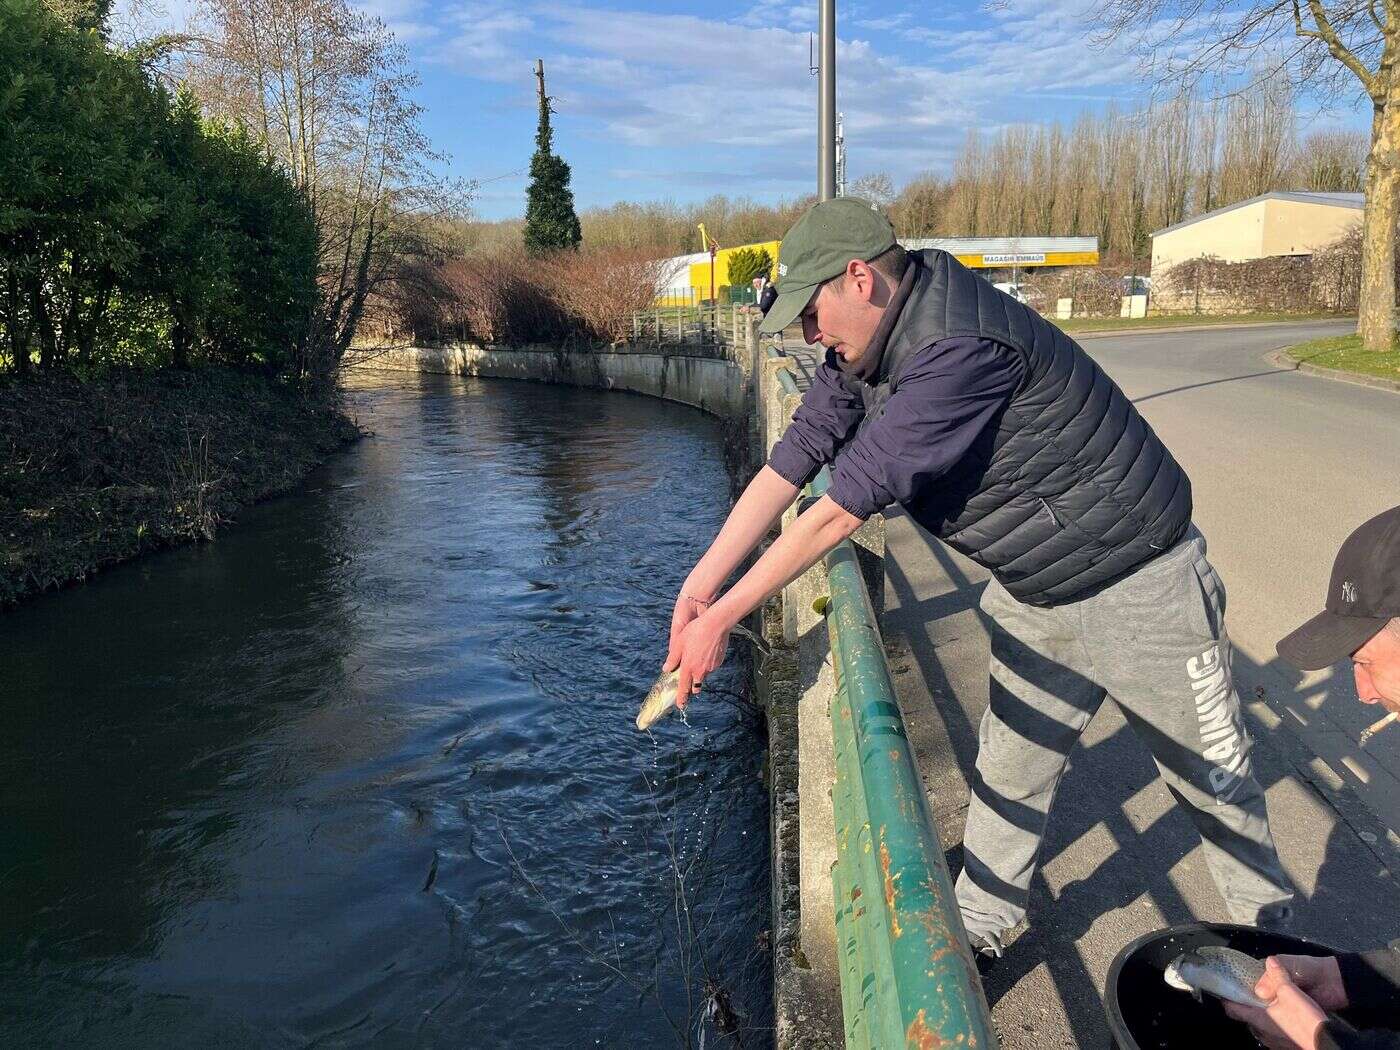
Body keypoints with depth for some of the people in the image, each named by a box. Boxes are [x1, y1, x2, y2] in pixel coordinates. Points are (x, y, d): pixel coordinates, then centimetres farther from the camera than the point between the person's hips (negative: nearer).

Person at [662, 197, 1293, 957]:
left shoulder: (960, 350, -34)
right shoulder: (870, 342, -5)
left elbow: (846, 503, -33)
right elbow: (795, 458, -4)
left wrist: (725, 615, -25)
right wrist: (700, 583, -7)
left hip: (1137, 587, -7)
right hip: (1035, 597, 8)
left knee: (1214, 780, 12)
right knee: (1007, 773, 14)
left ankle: (1273, 935, 36)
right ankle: (974, 936, 31)